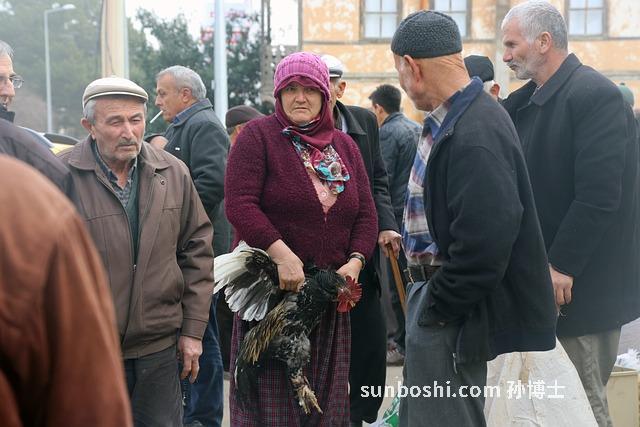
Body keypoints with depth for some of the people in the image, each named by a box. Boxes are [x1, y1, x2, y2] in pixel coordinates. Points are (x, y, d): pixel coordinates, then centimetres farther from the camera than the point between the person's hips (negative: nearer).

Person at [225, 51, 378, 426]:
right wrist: (281, 253, -24)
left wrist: (355, 261, -6)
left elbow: (365, 213, 12)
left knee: (325, 395, 9)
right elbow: (239, 203, -13)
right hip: (271, 285, -5)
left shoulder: (344, 146, 14)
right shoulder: (258, 136, -2)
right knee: (271, 396, -1)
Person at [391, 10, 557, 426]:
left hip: (451, 316, -10)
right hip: (434, 296, 10)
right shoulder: (449, 120, 8)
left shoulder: (474, 137, -26)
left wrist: (439, 308, -19)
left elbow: (483, 244, -30)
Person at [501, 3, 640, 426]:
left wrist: (562, 265, -20)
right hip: (544, 278, 8)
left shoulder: (596, 95, -14)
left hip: (581, 285, -8)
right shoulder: (527, 101, 11)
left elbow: (599, 195, -21)